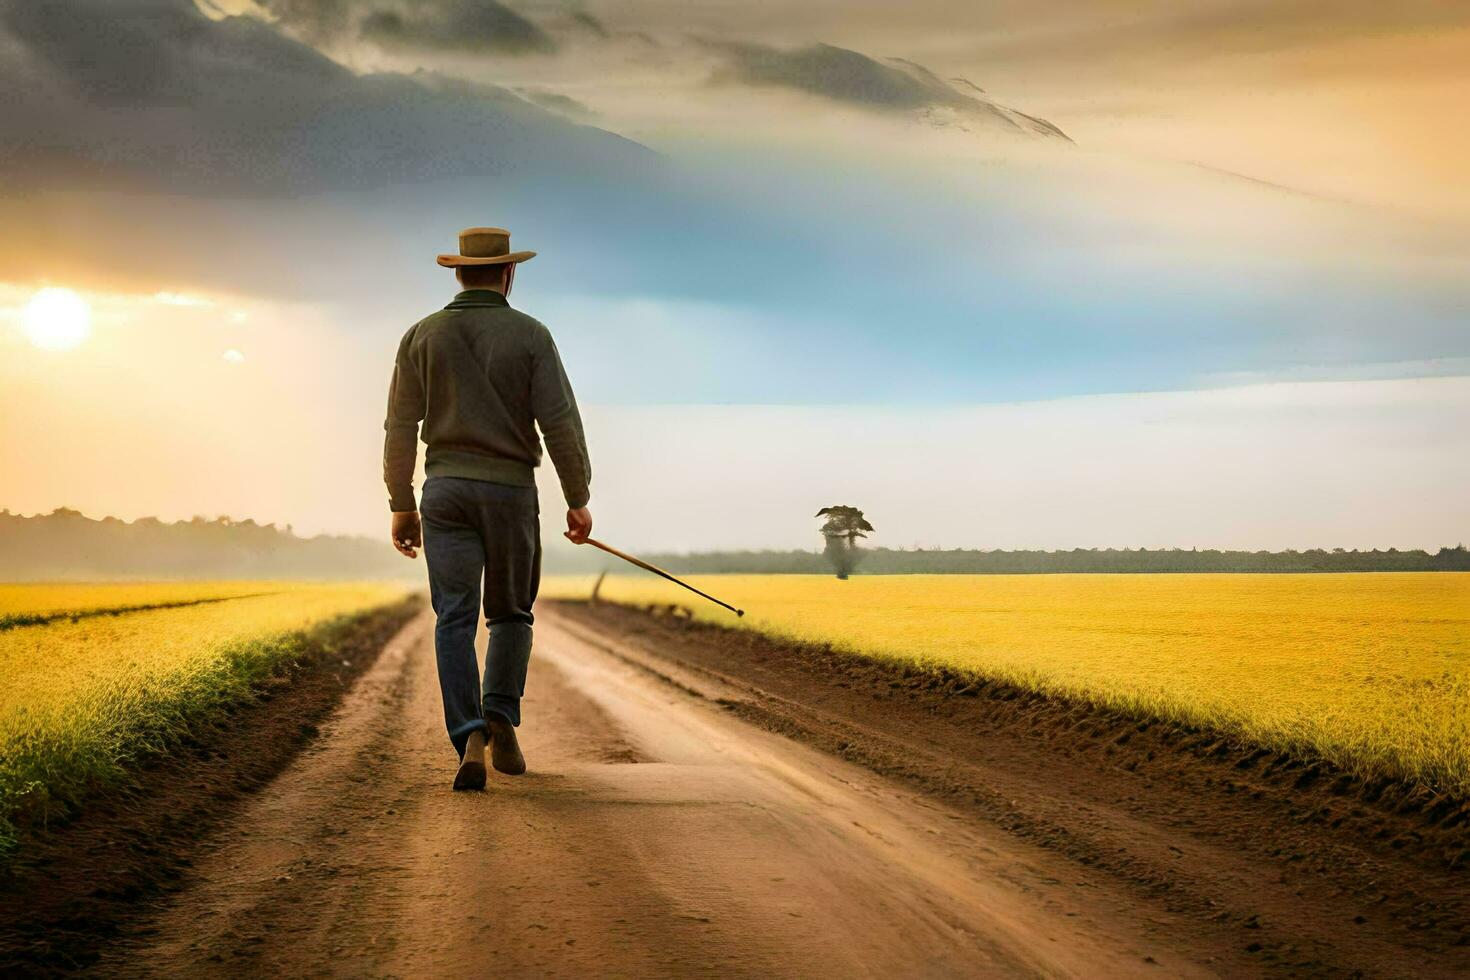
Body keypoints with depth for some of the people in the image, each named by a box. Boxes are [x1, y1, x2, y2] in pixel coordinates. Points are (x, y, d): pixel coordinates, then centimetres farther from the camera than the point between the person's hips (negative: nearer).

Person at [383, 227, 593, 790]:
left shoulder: (422, 336, 3)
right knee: (510, 615, 16)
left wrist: (401, 505, 9)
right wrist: (579, 500, 1)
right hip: (510, 492, -1)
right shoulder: (530, 336, -3)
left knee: (455, 621, 0)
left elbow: (400, 427, 3)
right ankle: (500, 716, -4)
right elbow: (561, 424, -8)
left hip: (446, 491, 1)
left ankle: (469, 738, -17)